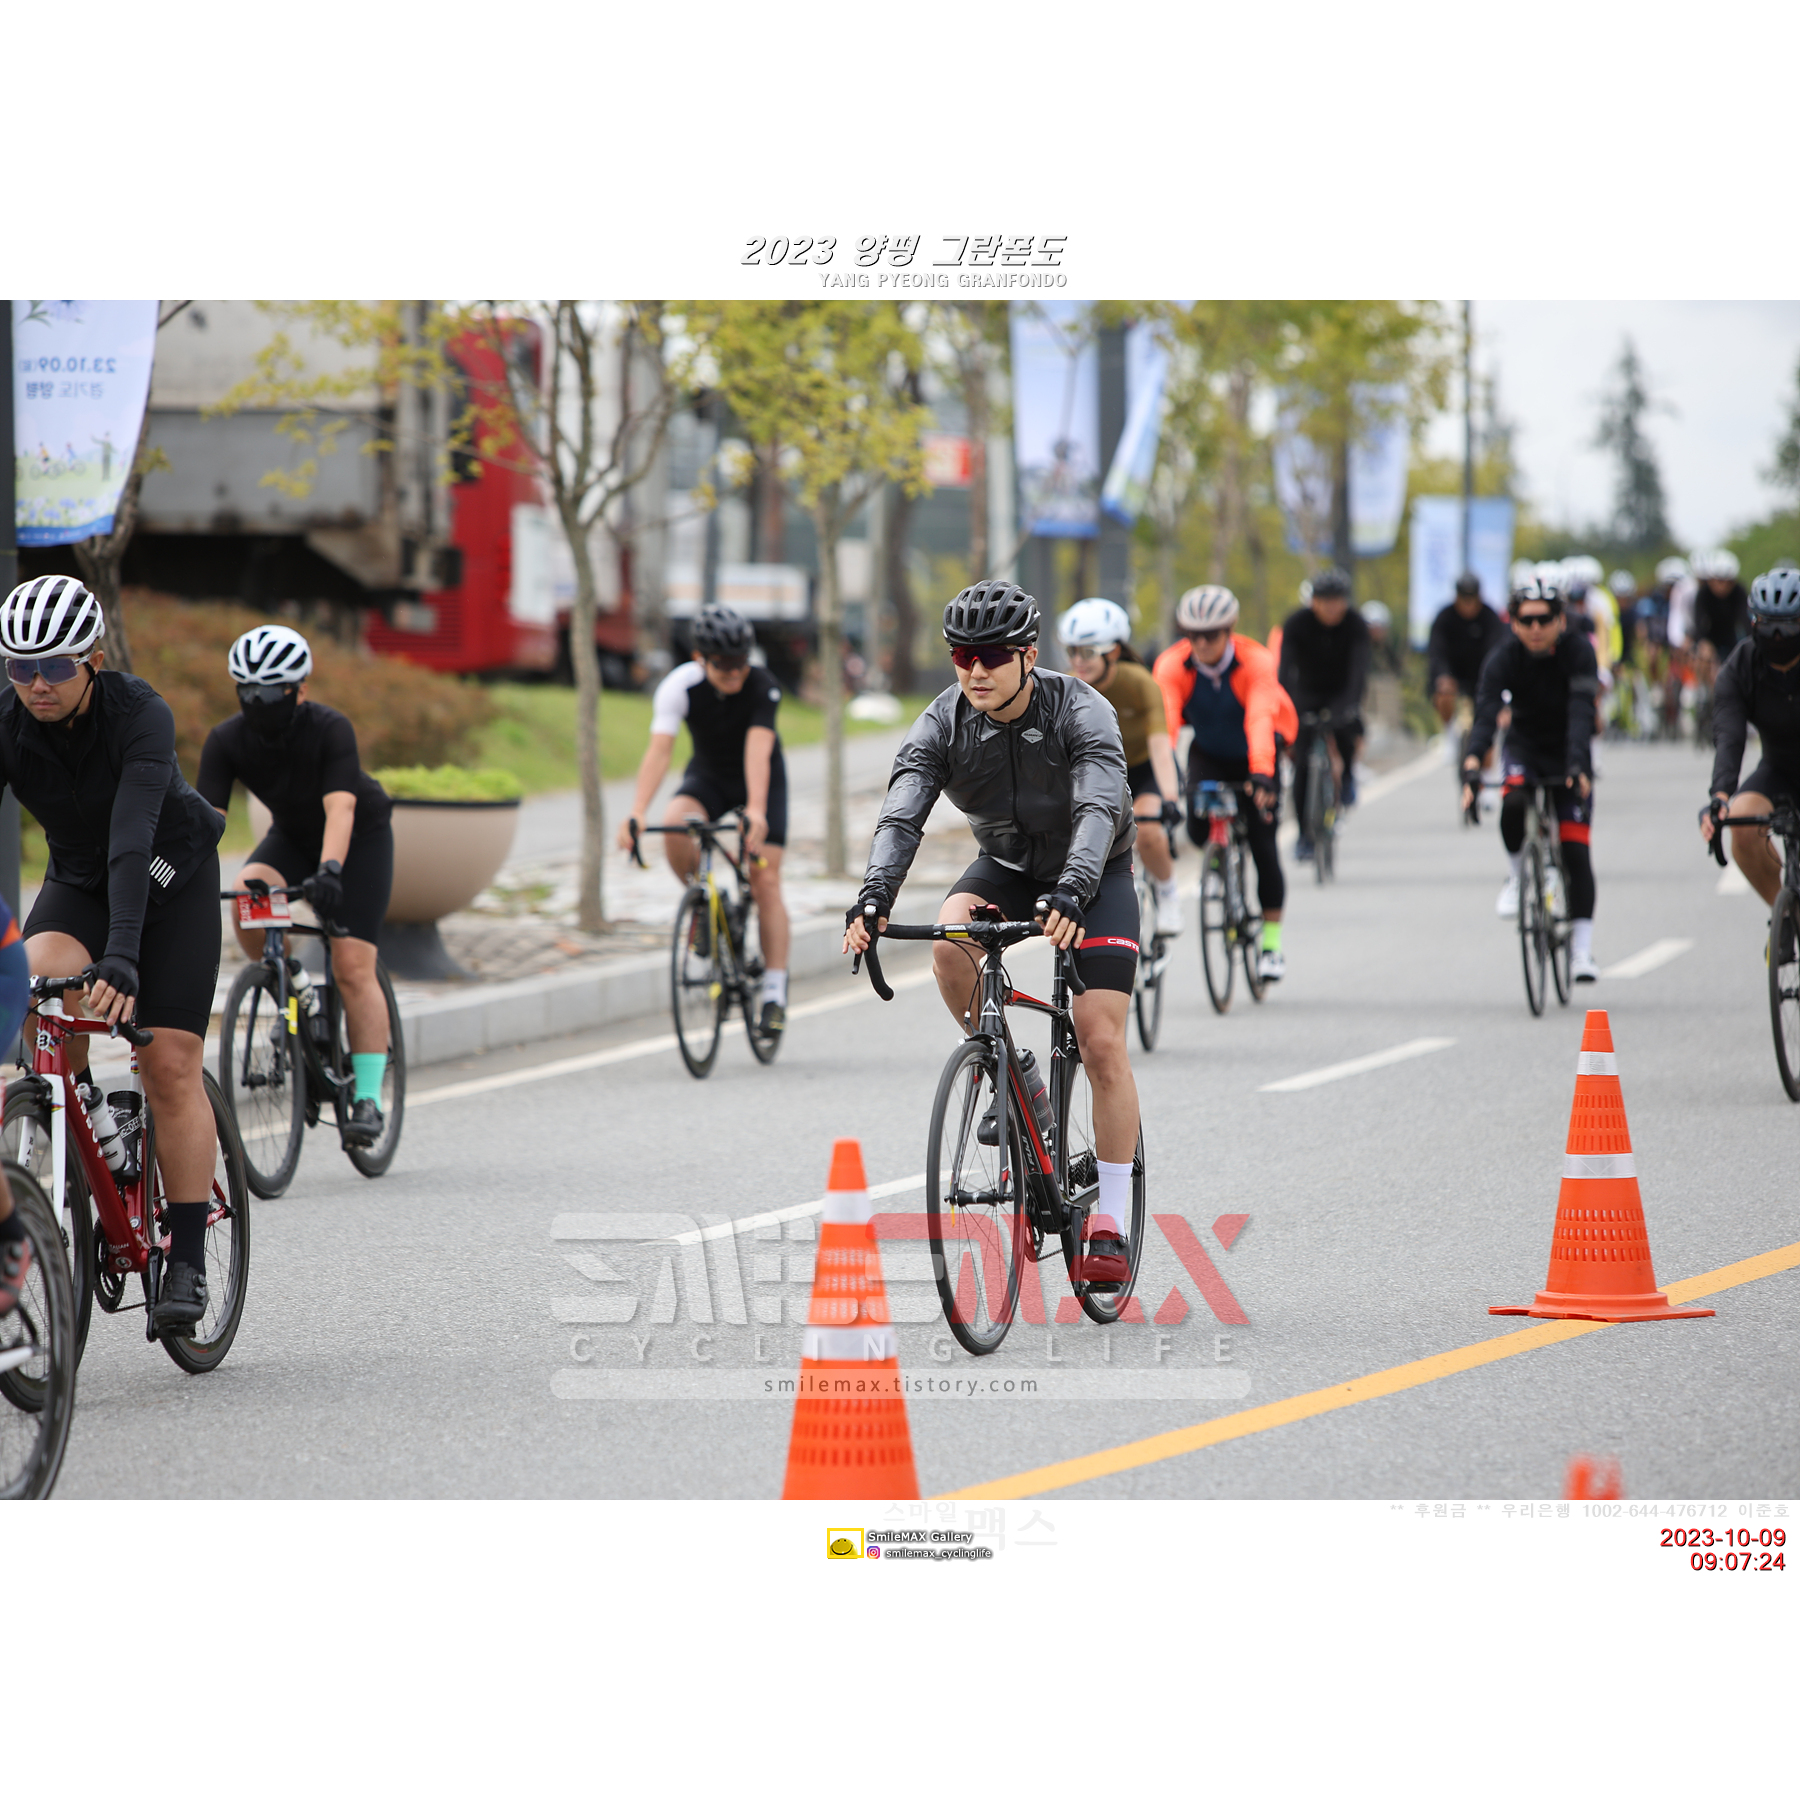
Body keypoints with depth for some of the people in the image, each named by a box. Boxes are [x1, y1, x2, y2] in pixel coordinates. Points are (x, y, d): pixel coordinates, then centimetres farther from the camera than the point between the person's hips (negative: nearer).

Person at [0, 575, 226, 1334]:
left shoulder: (140, 714, -31)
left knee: (170, 1066, -10)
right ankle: (74, 1101, -4)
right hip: (76, 878, 3)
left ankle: (186, 1263, -3)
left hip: (170, 879, -3)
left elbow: (132, 837, -41)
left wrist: (121, 955, -53)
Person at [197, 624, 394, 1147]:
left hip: (360, 837, -4)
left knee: (353, 970, -14)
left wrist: (330, 869, -59)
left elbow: (340, 809, -42)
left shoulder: (331, 730, -31)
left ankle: (368, 1099, -9)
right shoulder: (227, 740, -21)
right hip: (291, 836, 4)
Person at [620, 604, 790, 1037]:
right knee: (675, 826, -31)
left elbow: (757, 751, -41)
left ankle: (775, 995, -8)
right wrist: (637, 814, -46)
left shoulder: (764, 688, -30)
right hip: (708, 775, 1)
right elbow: (659, 750, -34)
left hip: (762, 779, -1)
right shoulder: (679, 686, -26)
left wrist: (756, 811, -56)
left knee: (765, 881, -12)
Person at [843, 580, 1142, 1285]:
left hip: (1093, 875, -3)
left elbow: (1099, 810, -42)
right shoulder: (943, 725, -18)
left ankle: (1109, 1224, -7)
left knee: (1102, 1043, -14)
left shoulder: (1080, 713, -28)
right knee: (950, 944, -31)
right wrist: (873, 897, -49)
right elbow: (901, 815, -29)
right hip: (1007, 864, 3)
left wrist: (1071, 893, -60)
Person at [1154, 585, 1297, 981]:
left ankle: (1271, 944, 4)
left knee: (1263, 845, -9)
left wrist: (1261, 775, -61)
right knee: (1198, 827, -23)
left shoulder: (1255, 663, -32)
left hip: (1252, 755, -2)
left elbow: (1260, 720, -46)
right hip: (1208, 753, 2)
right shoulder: (1172, 665, -26)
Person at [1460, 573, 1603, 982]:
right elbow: (1485, 715, -31)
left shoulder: (1578, 652, -21)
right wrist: (1472, 768, -48)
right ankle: (1518, 875, -5)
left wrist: (1577, 765, -49)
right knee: (1514, 803, -33)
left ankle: (1582, 950, -5)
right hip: (1524, 749, 0)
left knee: (1575, 851, -10)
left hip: (1568, 754, 0)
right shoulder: (1504, 660, -19)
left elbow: (1581, 712, -33)